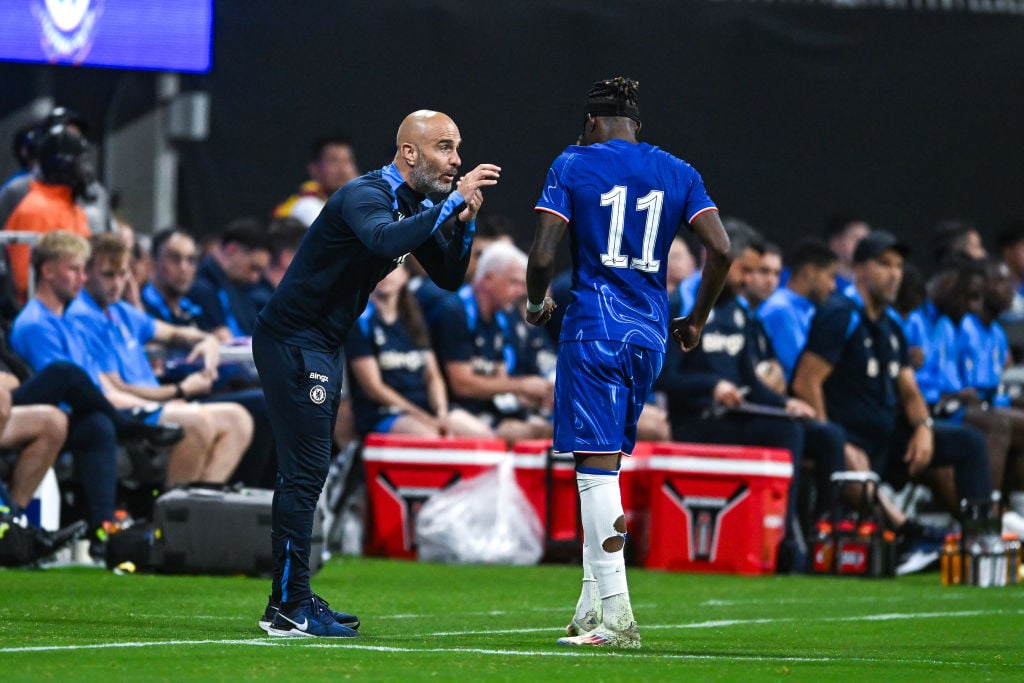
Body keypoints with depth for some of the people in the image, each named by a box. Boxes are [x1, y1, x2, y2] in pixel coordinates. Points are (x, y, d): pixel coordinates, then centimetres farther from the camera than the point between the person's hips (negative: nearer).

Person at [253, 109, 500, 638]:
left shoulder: (416, 206, 10)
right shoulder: (365, 197, -20)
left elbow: (448, 278, 11)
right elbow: (385, 239, -42)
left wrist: (462, 223, -6)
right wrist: (453, 203, -40)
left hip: (321, 347, 10)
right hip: (293, 341, -10)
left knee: (305, 472, 13)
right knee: (305, 471, -12)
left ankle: (290, 599, 20)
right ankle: (289, 608, -12)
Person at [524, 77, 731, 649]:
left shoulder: (573, 166, 0)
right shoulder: (678, 173, 10)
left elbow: (544, 255, -8)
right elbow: (721, 249, 0)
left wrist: (538, 301, 13)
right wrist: (697, 321, 13)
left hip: (594, 330, -5)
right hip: (650, 334, 5)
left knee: (598, 467, -8)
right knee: (607, 466, 17)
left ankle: (615, 617, -15)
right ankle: (593, 603, 16)